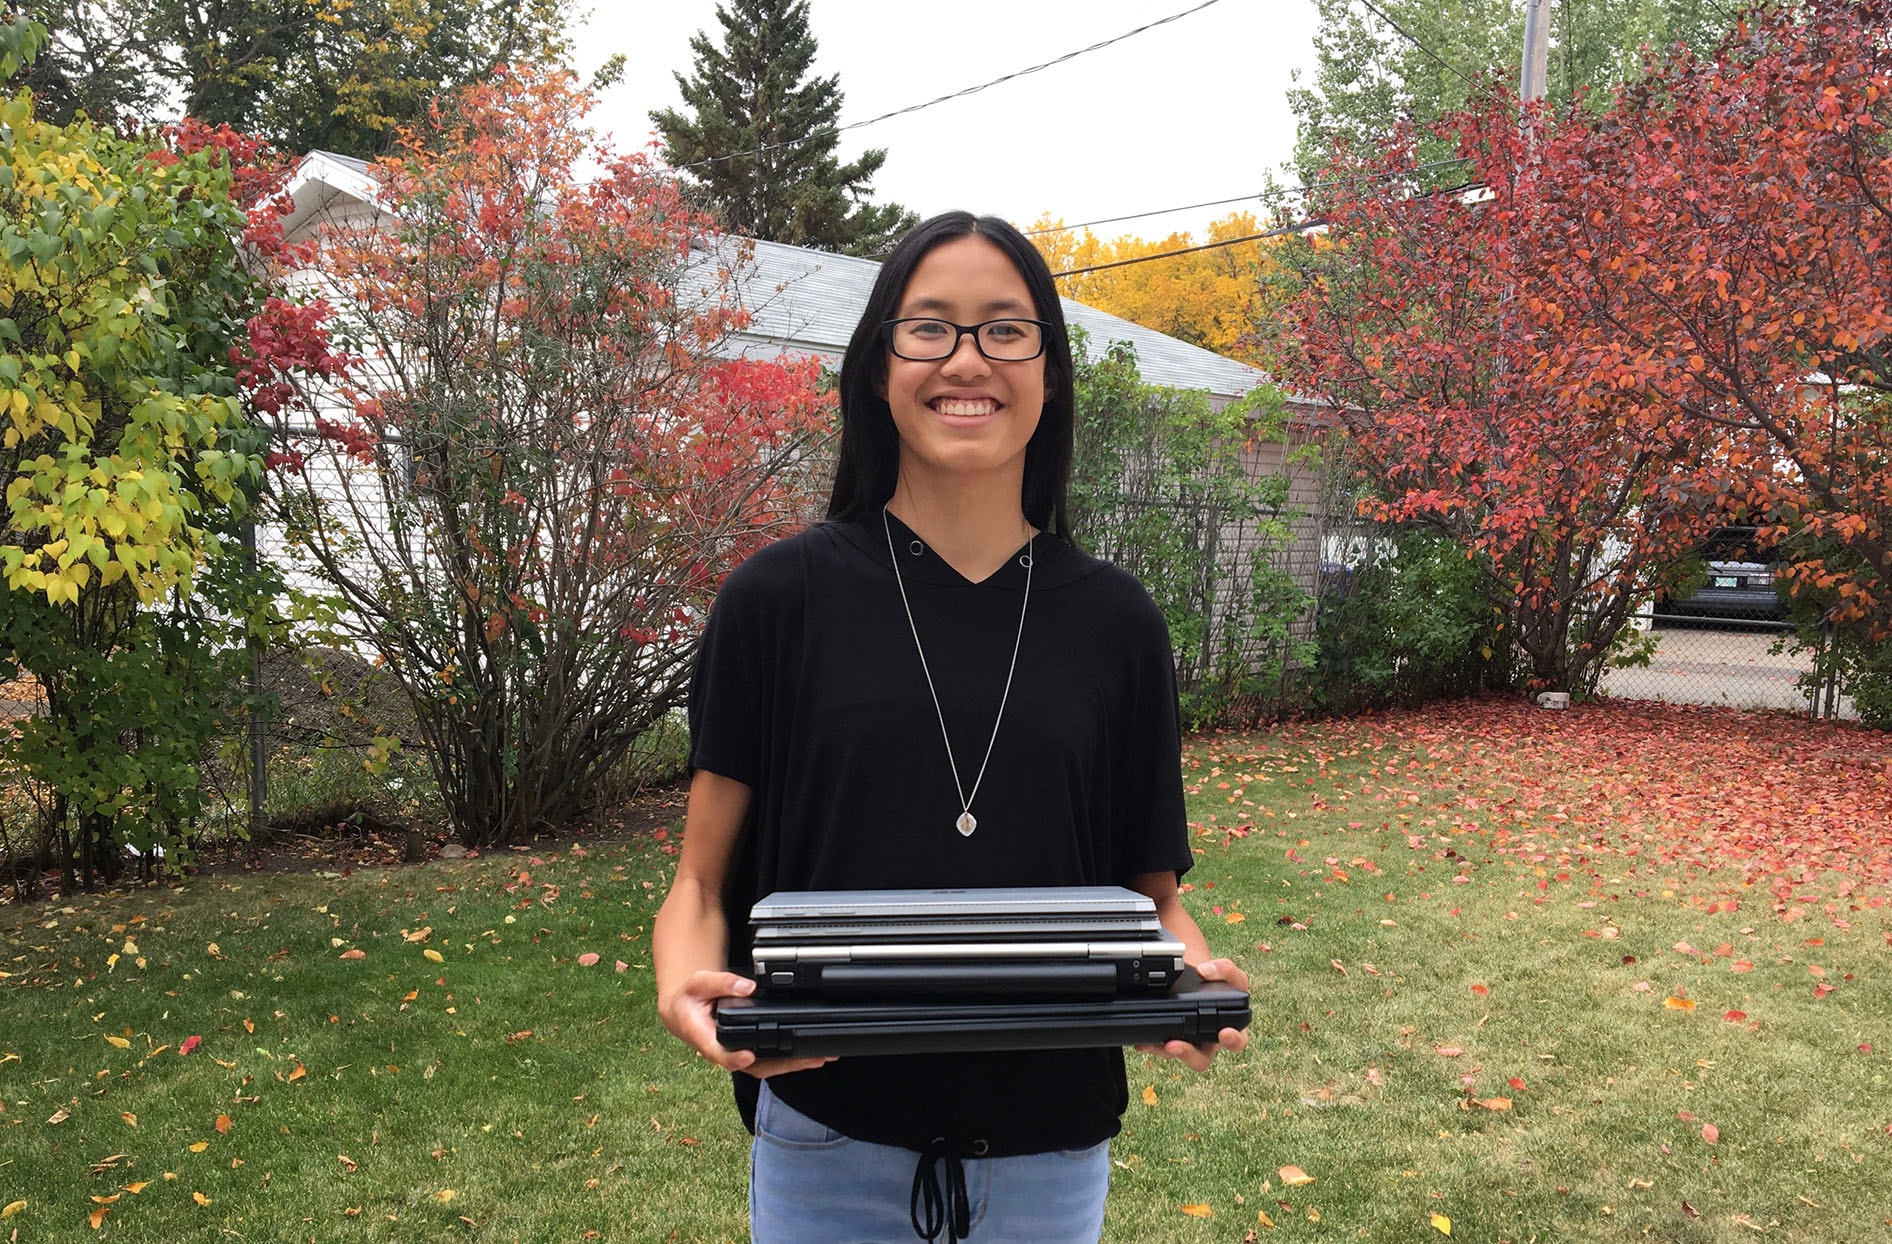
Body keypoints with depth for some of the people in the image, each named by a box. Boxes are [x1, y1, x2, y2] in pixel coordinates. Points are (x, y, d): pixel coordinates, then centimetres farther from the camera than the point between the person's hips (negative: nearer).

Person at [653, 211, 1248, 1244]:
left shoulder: (1114, 622, -1)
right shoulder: (780, 598, -7)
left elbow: (1149, 887, 5)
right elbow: (703, 880, -3)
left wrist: (1192, 971, -15)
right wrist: (686, 981, -22)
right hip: (828, 1149, -1)